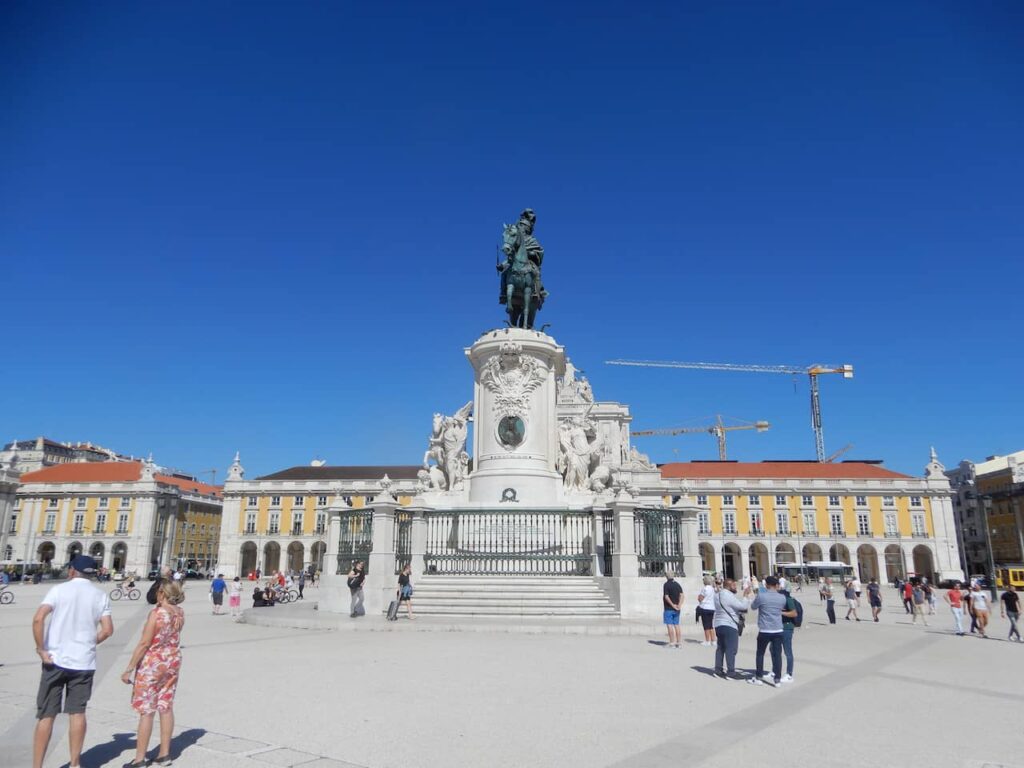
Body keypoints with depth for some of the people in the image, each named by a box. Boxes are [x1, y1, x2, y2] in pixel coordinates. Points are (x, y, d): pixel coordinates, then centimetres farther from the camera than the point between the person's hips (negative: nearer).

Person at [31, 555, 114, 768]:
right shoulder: (101, 595, 4)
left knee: (46, 715, 7)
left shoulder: (59, 589, -3)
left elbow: (38, 619, -16)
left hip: (56, 660, -2)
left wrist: (41, 649, -7)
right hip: (84, 662, 2)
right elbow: (107, 630, 0)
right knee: (77, 713, 11)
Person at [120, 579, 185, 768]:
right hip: (172, 661, 7)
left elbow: (144, 643, -19)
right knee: (166, 708, 13)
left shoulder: (156, 613, -18)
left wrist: (129, 669, -13)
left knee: (146, 711, 2)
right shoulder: (180, 613, 2)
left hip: (152, 664, -7)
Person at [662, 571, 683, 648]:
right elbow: (681, 595, -1)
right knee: (676, 625, 10)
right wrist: (679, 605, -9)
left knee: (670, 625, -4)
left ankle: (672, 643, -5)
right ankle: (677, 642, 12)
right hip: (676, 609, 6)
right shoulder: (677, 584, 8)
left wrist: (673, 605, -14)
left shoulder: (666, 584, -11)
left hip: (668, 608, -6)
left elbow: (666, 597, -19)